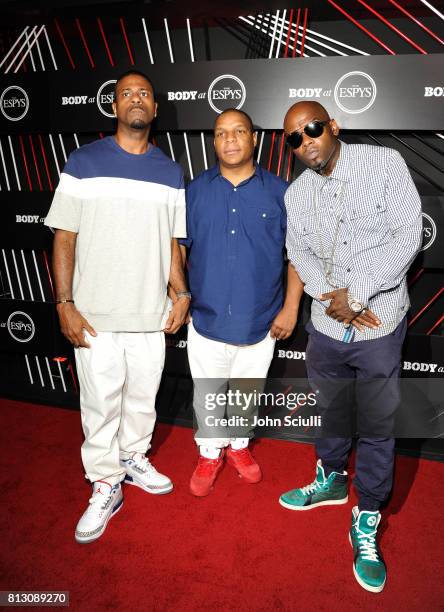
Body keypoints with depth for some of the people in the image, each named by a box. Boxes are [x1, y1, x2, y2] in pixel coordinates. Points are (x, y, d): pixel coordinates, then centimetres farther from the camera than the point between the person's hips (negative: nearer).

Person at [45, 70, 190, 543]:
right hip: (96, 314, -3)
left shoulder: (170, 172, 8)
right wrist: (65, 303, -9)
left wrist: (182, 294, 3)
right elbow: (64, 238, -3)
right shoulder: (84, 162, -2)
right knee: (100, 403, 6)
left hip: (151, 313, 3)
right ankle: (105, 487, 25)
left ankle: (134, 459, 40)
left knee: (143, 396, 15)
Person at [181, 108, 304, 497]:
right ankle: (210, 453, 38)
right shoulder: (196, 191, -1)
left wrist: (291, 307, -4)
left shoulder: (279, 192, -3)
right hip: (207, 320, 1)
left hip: (260, 322, 0)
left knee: (247, 394, 18)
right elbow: (178, 248, 5)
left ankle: (239, 444, 44)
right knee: (207, 396, 15)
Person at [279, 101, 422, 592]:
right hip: (325, 326, 4)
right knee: (330, 412, 21)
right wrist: (331, 296, -13)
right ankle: (331, 479, 48)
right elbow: (298, 252, 5)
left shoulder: (385, 163, -7)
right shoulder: (295, 193, 6)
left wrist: (357, 294, -17)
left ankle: (366, 523, 26)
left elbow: (408, 234, -12)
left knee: (377, 427, 7)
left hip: (380, 326, -3)